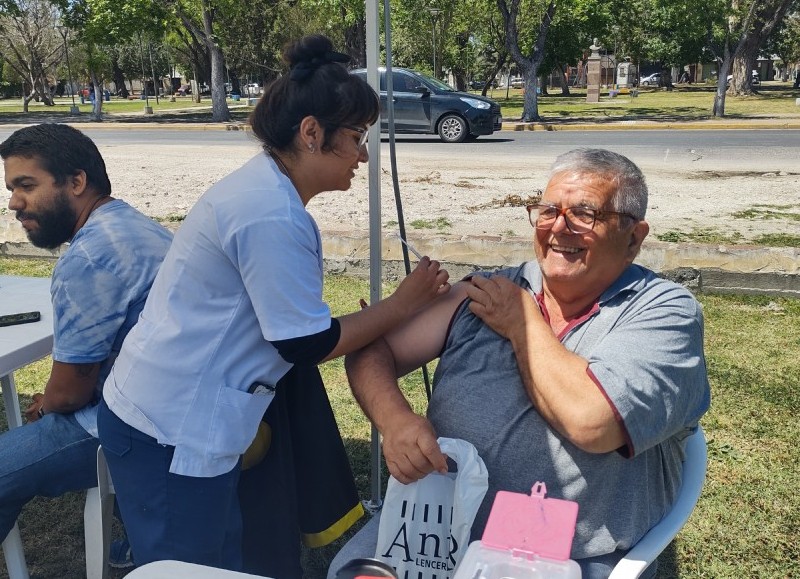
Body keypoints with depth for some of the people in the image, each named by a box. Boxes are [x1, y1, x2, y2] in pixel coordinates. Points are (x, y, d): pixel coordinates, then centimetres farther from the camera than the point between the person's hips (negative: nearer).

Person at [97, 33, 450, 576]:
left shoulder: (264, 185, 7)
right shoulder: (272, 214, -23)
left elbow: (290, 317, 12)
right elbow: (307, 345, -18)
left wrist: (393, 311, 11)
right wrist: (402, 304, -8)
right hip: (173, 433, -9)